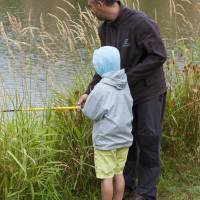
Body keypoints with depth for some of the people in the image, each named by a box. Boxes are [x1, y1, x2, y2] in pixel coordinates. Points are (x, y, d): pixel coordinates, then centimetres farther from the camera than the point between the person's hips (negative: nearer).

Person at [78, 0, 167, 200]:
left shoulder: (140, 22, -24)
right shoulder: (104, 29, -2)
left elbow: (159, 56, -23)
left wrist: (127, 77, -21)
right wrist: (89, 91, -6)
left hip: (149, 93, -6)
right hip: (125, 93, 6)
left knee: (147, 141, 2)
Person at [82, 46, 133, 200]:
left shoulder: (101, 89, -20)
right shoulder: (125, 84, -1)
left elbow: (90, 113, -14)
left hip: (105, 141, -6)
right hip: (124, 138, 6)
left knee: (107, 177, 4)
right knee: (119, 173, 16)